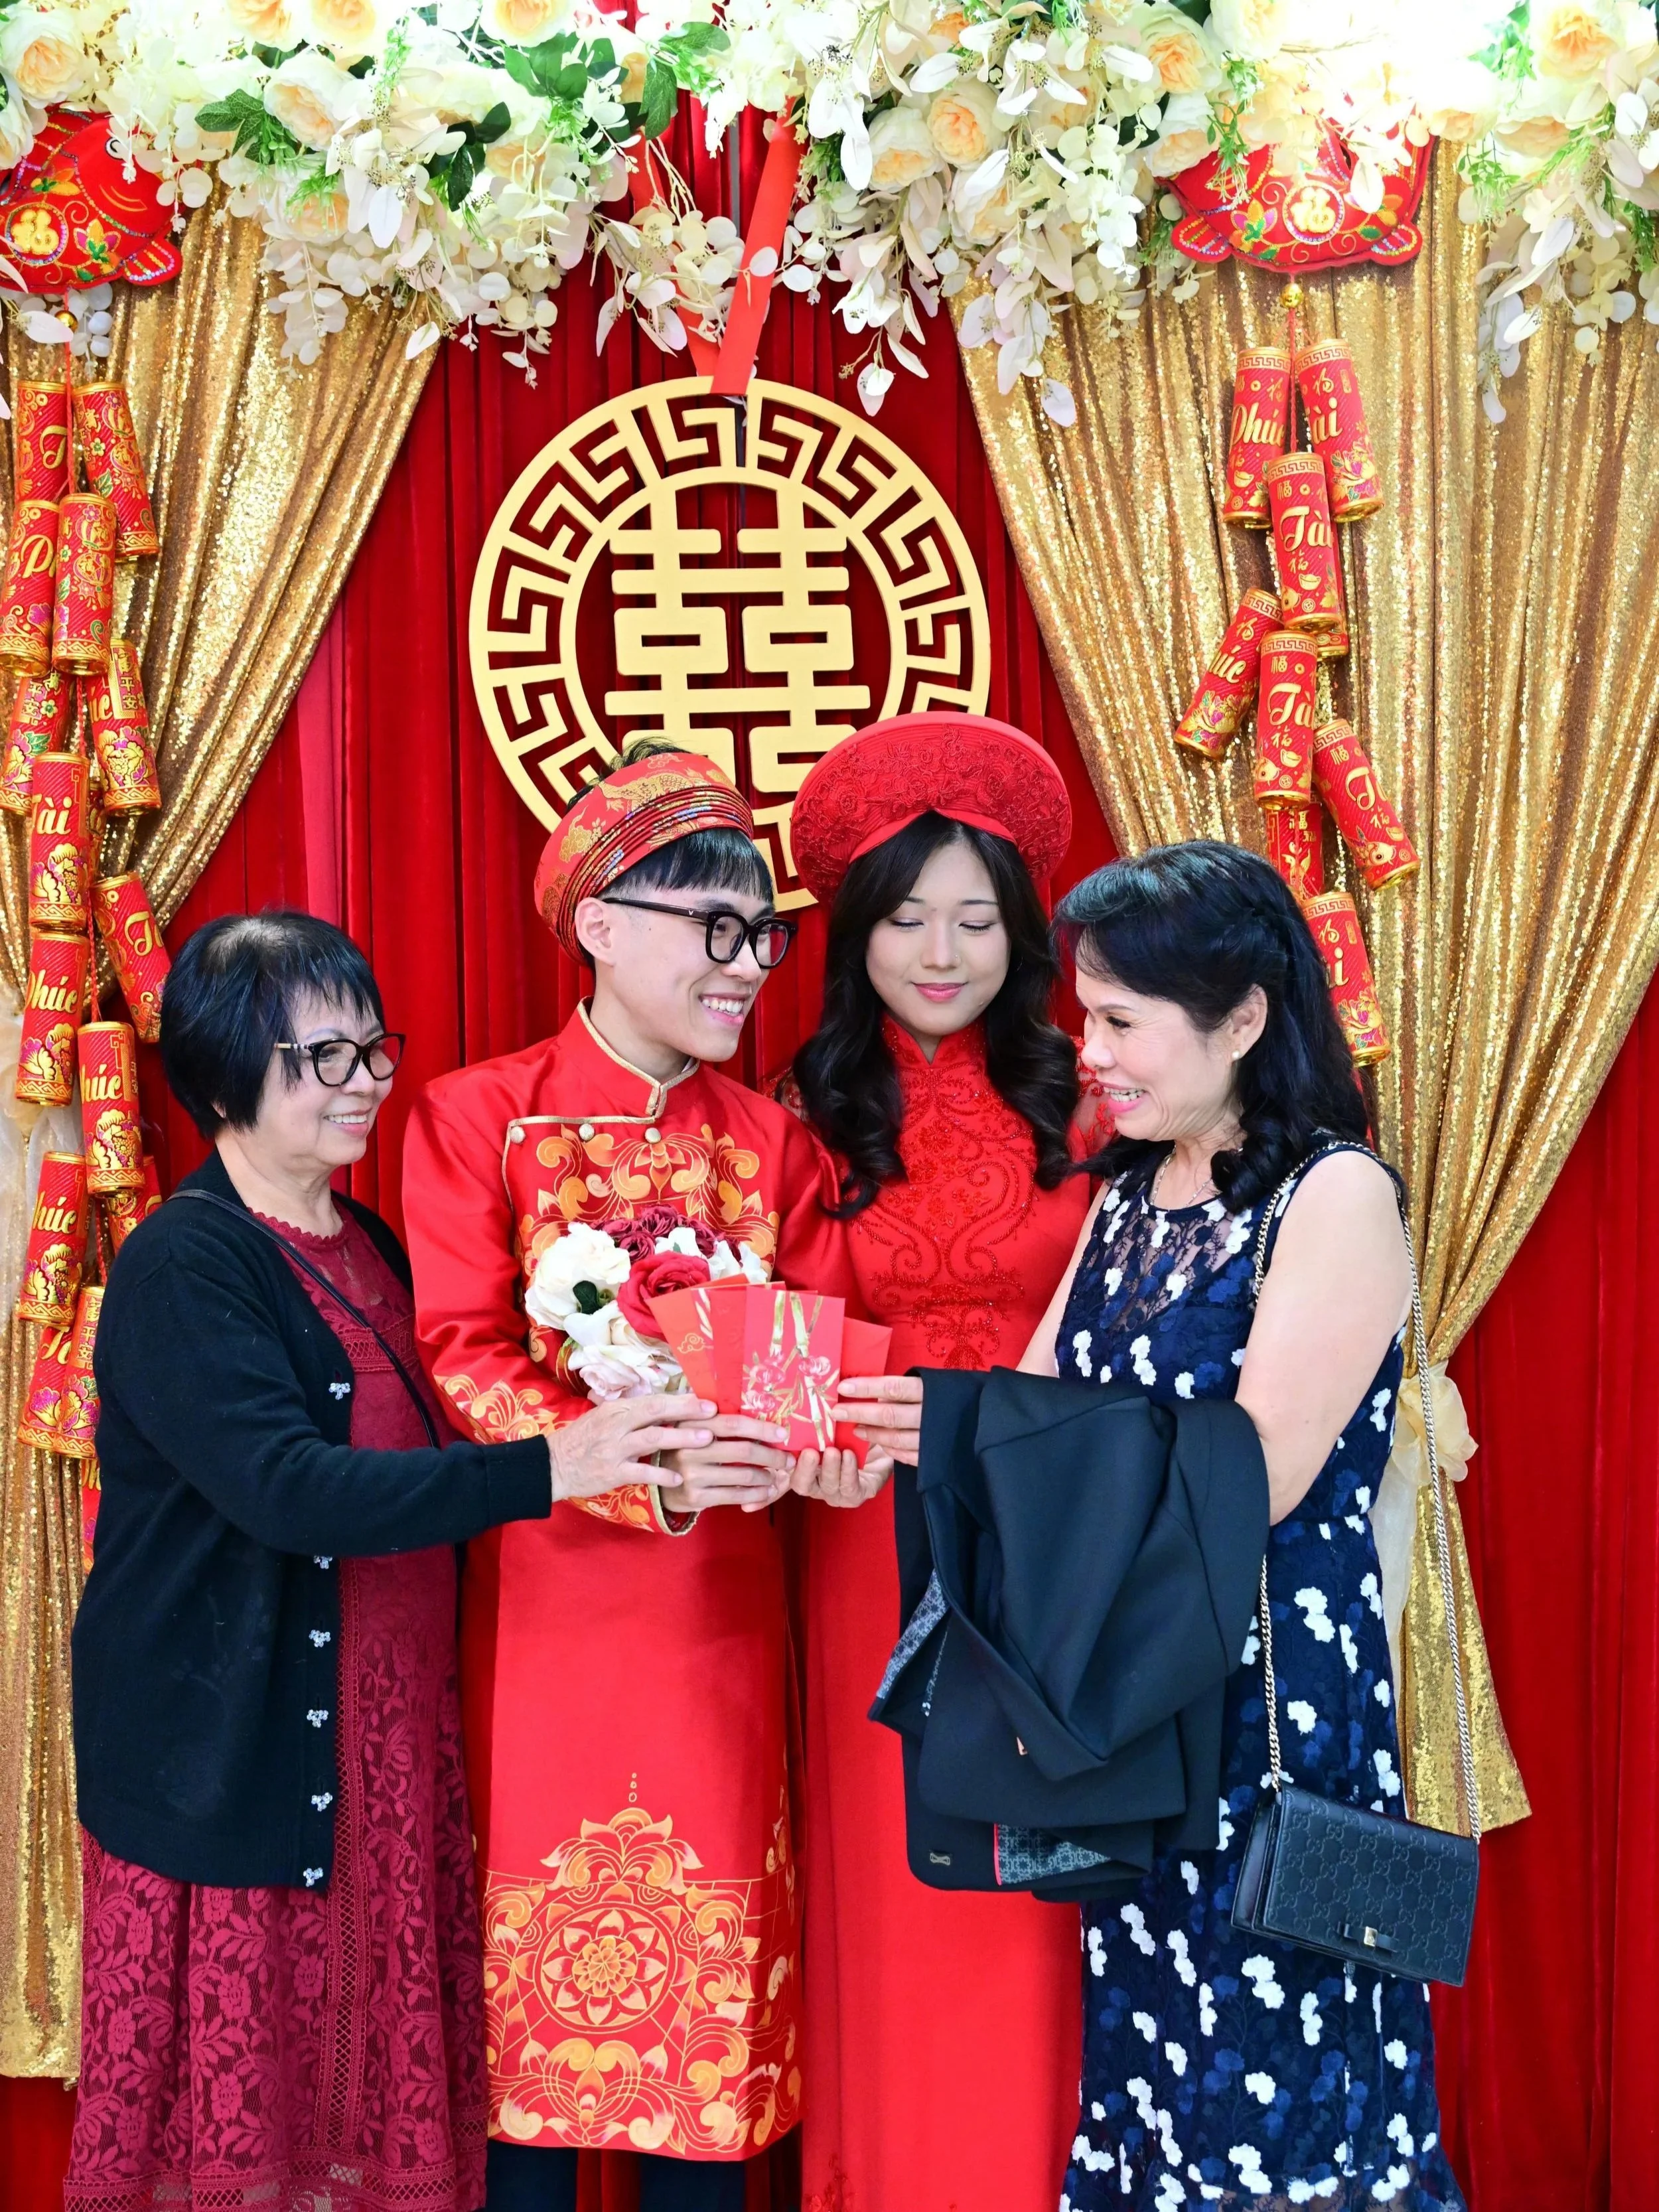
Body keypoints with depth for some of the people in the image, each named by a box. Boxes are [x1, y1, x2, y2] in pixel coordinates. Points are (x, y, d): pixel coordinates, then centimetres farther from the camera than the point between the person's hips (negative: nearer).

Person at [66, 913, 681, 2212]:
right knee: (239, 2091, 1)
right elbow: (290, 1487, -26)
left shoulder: (369, 1248, 12)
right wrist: (547, 1470, -31)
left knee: (376, 2075, 10)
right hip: (236, 1749, -7)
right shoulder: (184, 1268, -14)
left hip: (390, 1738, 7)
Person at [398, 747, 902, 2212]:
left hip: (717, 1622, 3)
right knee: (536, 1926, 3)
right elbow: (458, 1362, -9)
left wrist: (806, 1437, -21)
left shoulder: (773, 1145, 10)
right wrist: (639, 1473, -23)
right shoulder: (479, 1119, -1)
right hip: (540, 1607, -3)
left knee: (710, 1945, 6)